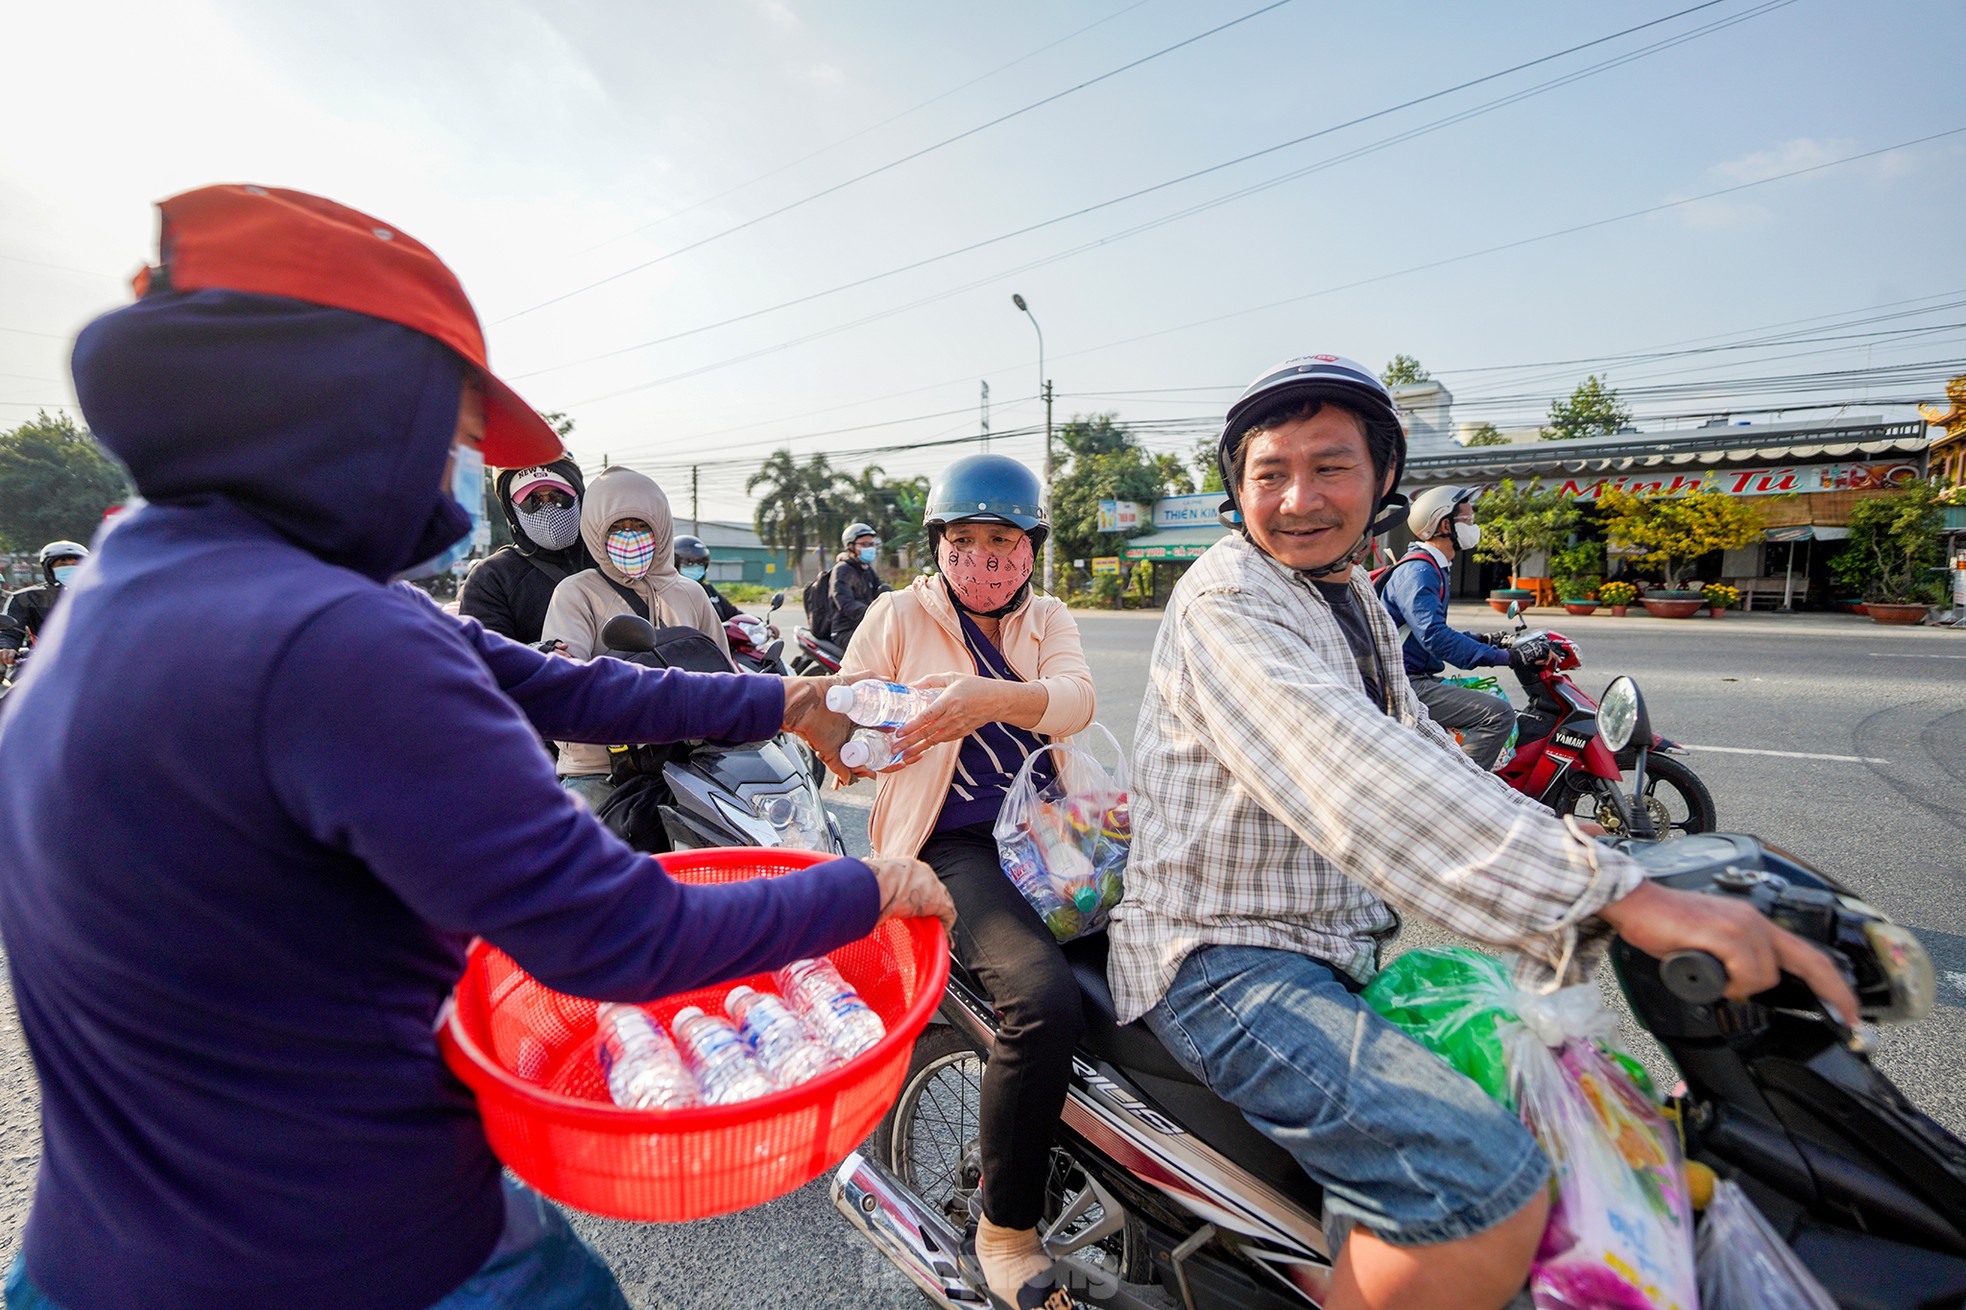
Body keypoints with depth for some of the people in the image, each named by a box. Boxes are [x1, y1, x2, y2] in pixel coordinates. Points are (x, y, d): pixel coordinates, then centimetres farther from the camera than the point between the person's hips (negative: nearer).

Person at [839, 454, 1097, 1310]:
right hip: (954, 844, -5)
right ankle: (1006, 1226, -4)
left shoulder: (1047, 620, 14)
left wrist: (992, 699, -29)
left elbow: (1075, 696, -8)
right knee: (1043, 997, -27)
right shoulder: (899, 614, 6)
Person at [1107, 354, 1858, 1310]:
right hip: (1227, 959, -9)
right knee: (1493, 1185, -27)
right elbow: (1355, 781, -32)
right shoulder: (1227, 596, -18)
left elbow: (1420, 755, 17)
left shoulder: (1355, 597, 13)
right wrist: (1611, 893, -36)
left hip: (1351, 940, 9)